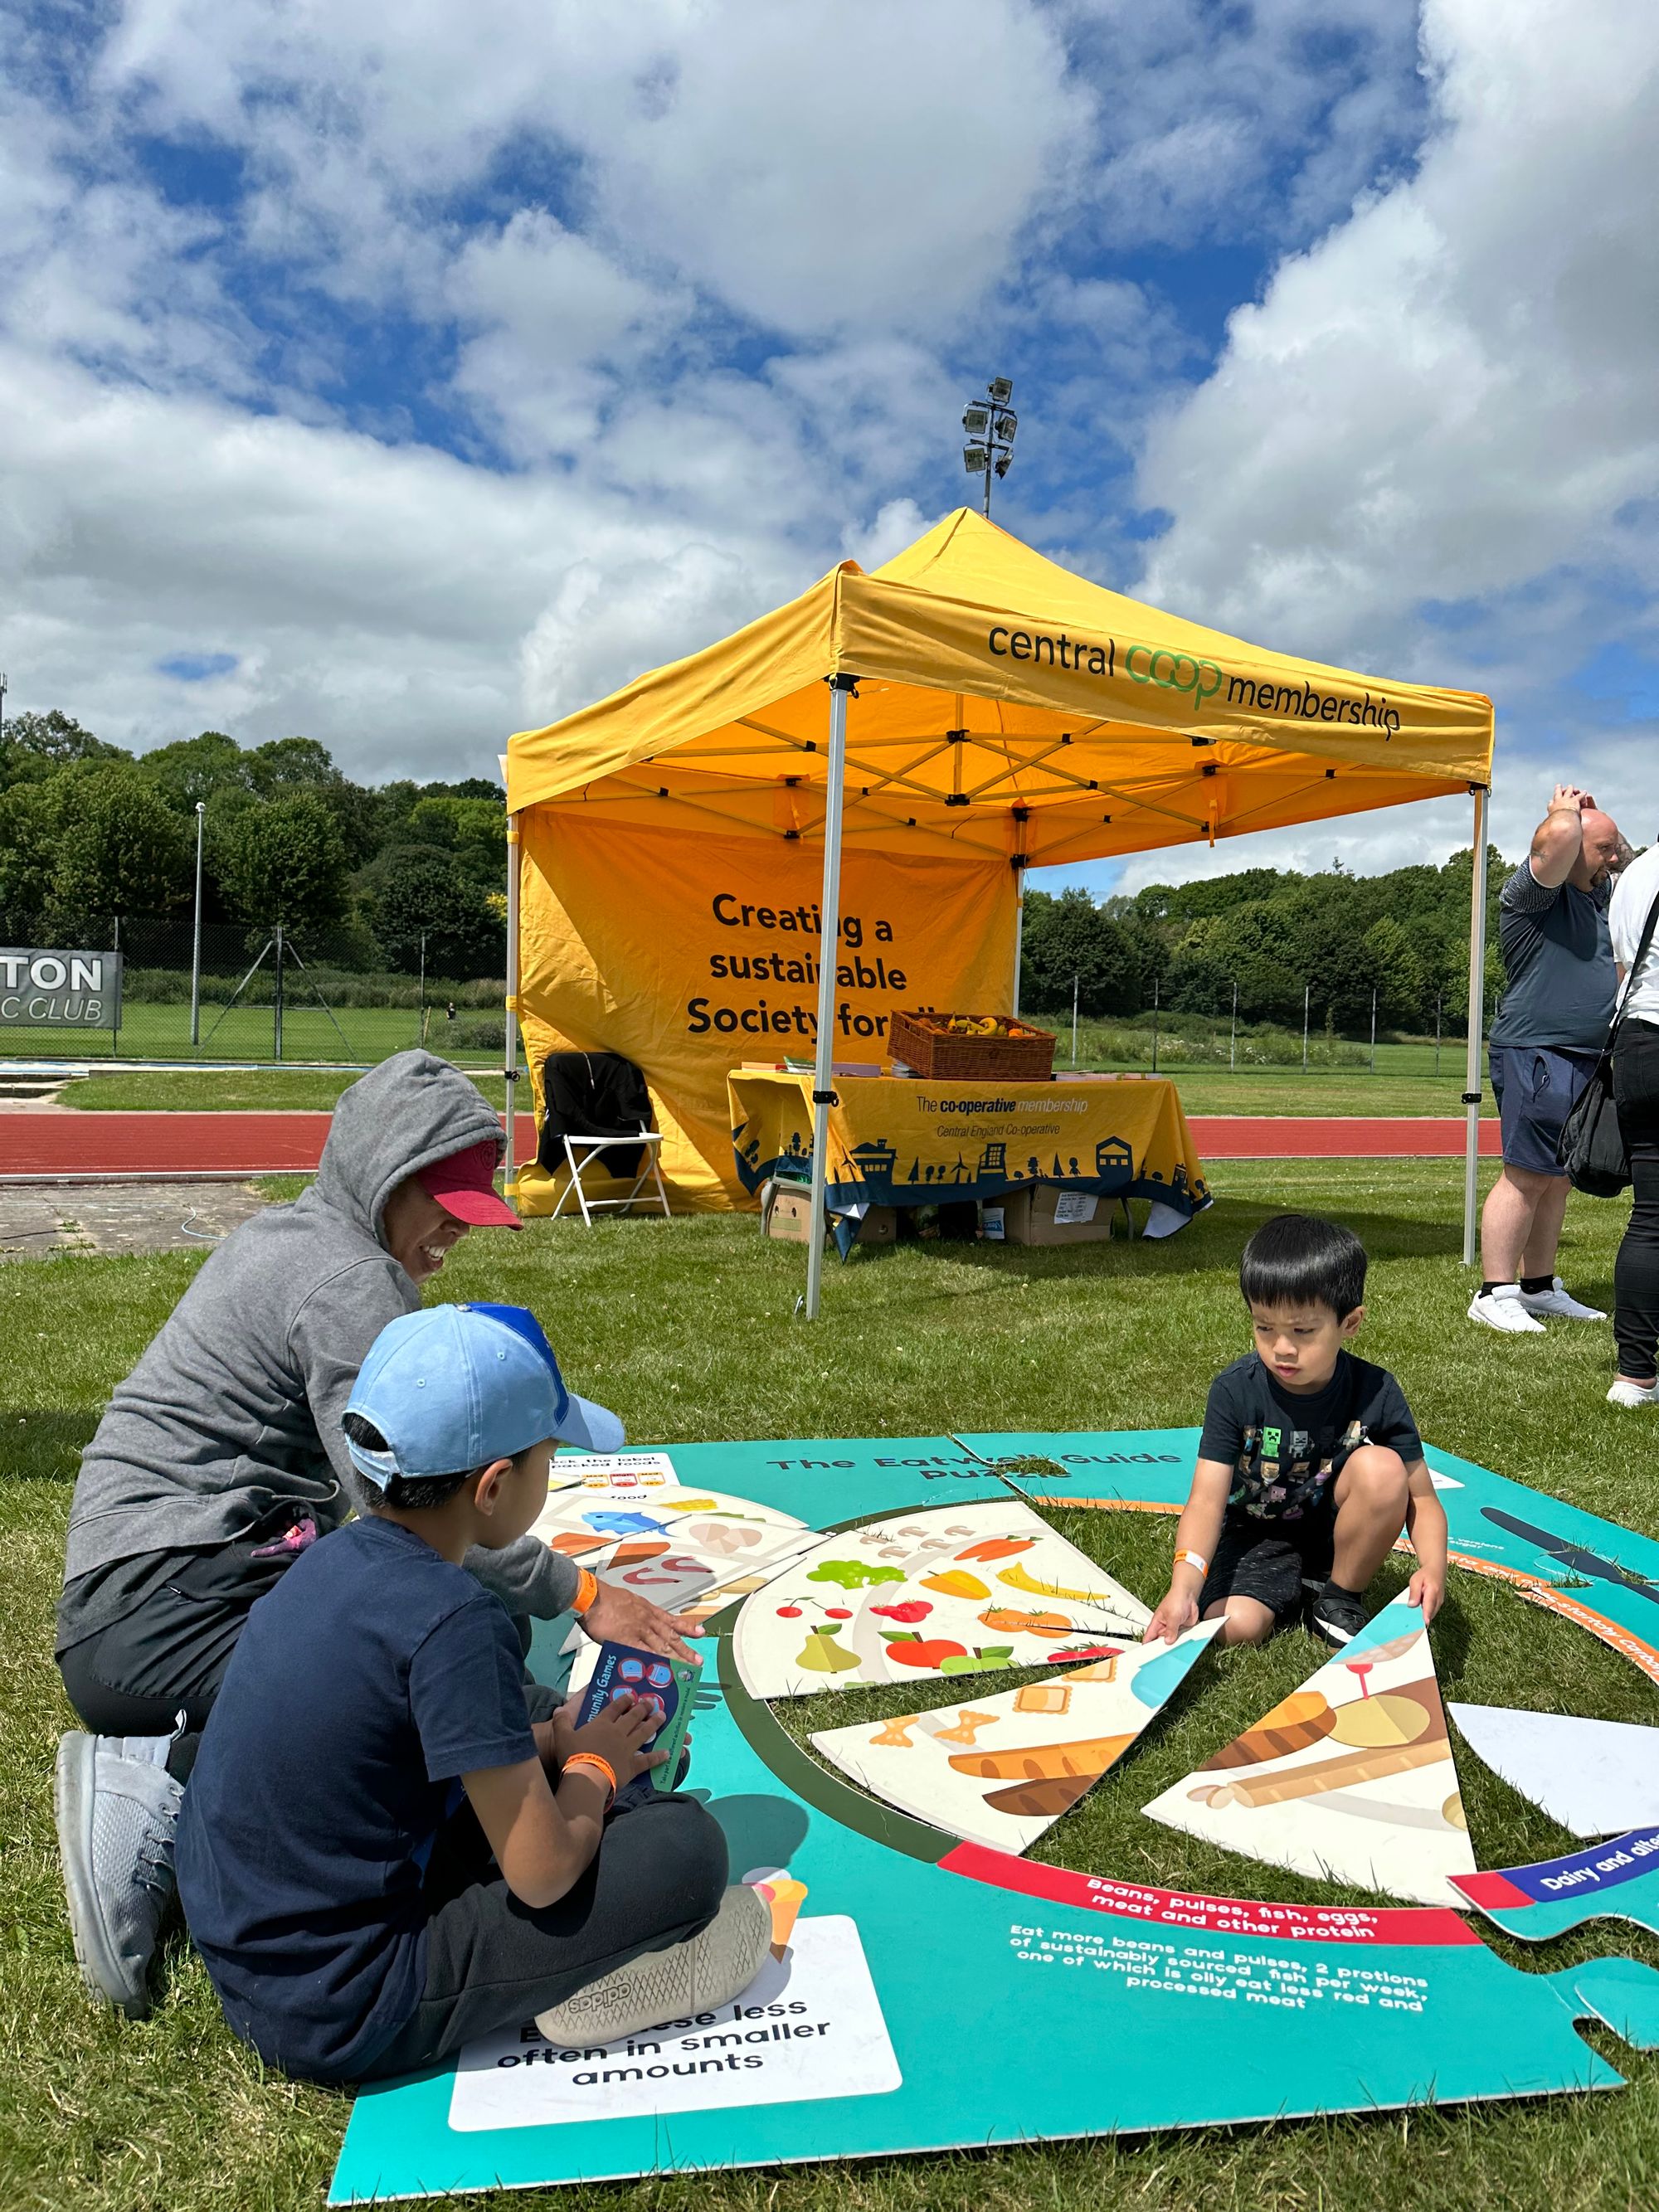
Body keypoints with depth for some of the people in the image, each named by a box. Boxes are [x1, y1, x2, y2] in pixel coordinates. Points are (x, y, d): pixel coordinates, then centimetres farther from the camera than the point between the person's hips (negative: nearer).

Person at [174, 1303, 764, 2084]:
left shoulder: (343, 1555, -1)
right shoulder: (452, 1621, -27)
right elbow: (541, 1873, -20)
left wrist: (556, 1742, 8)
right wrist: (593, 1767, -1)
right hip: (333, 2017, -9)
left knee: (535, 1711, 17)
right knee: (687, 1846, -13)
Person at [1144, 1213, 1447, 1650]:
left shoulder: (1375, 1393, -18)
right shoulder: (1235, 1391, -21)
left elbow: (1421, 1497, -13)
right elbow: (1207, 1498, -27)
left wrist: (1432, 1566, -35)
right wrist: (1183, 1588, -43)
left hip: (1337, 1531, 1)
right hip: (1256, 1533, -1)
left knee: (1382, 1467, -28)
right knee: (1234, 1625, -28)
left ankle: (1339, 1596, -5)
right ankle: (1294, 1594, 7)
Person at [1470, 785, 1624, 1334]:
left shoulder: (1599, 893, 19)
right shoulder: (1534, 890, -8)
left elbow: (1629, 861, 38)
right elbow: (1559, 835, -26)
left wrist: (1594, 810, 24)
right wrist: (1567, 806, -4)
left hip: (1585, 1060, 9)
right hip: (1538, 1056, -9)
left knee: (1559, 1179, 11)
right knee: (1527, 1175, -11)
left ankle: (1539, 1287, 19)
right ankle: (1493, 1294, -7)